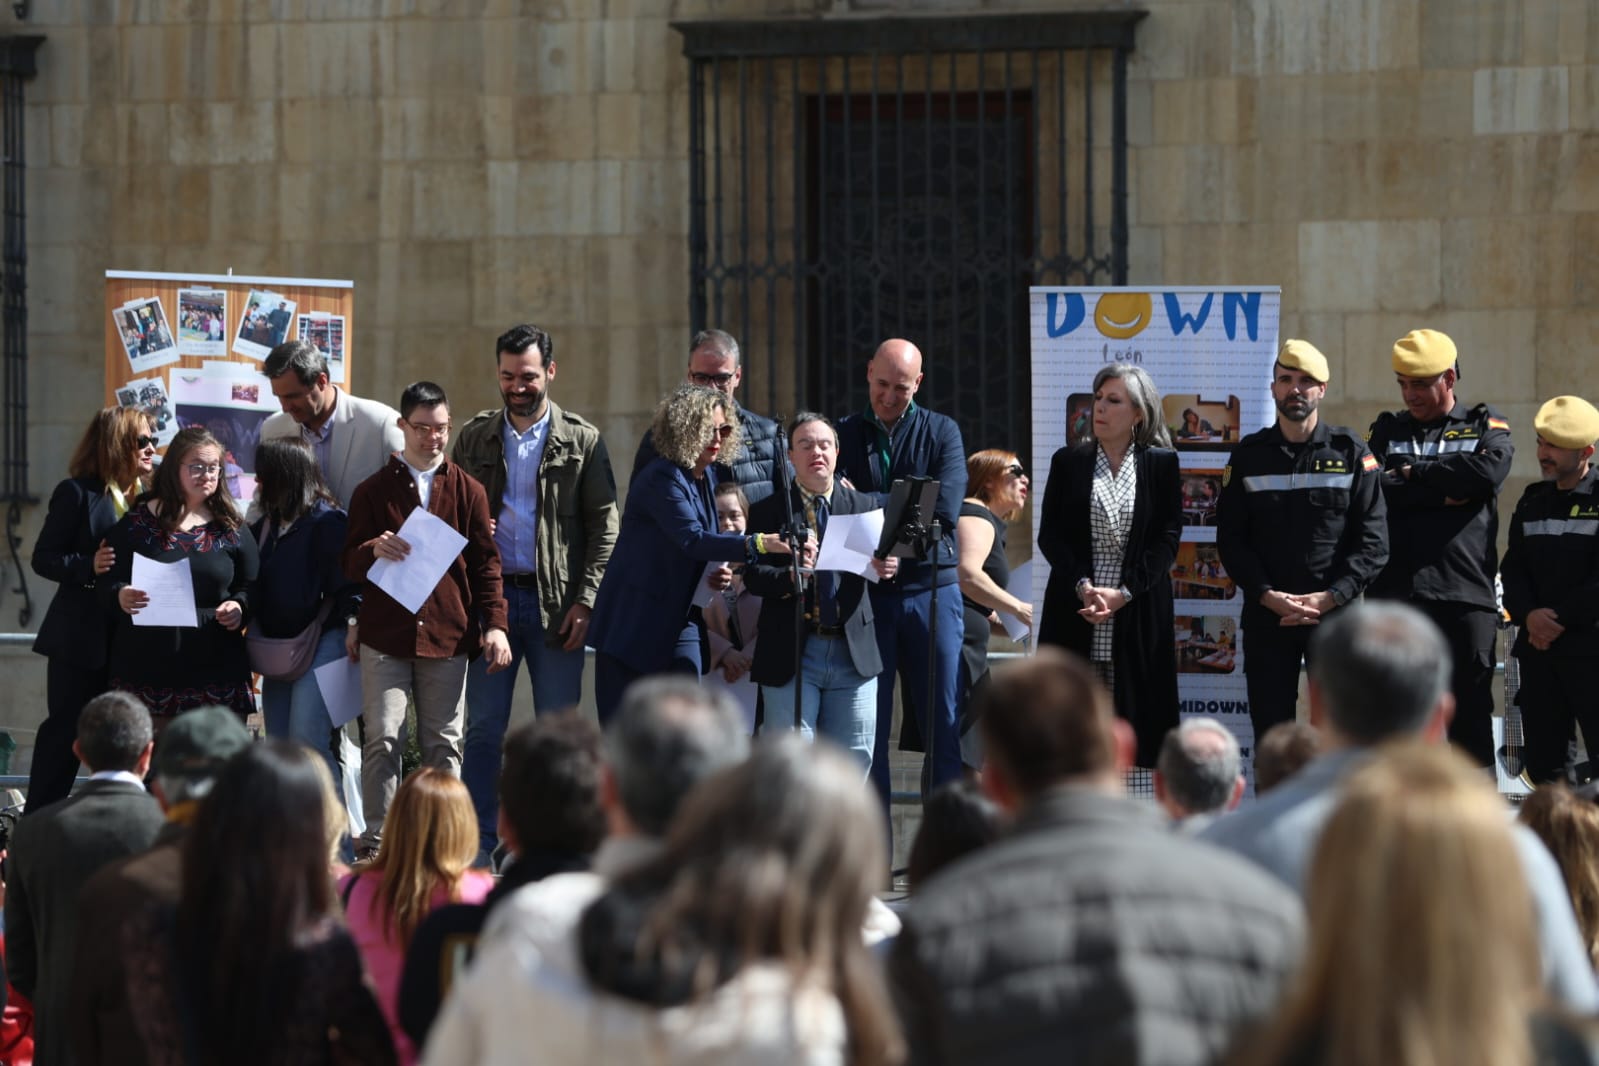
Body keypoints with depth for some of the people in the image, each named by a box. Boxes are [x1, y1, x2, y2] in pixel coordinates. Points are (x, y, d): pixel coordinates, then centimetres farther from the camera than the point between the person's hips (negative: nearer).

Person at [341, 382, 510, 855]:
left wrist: (495, 623, -2)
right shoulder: (374, 491, 8)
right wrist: (373, 550, -15)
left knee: (444, 743, 4)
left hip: (448, 634, 1)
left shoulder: (467, 491, 10)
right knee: (383, 739, -6)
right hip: (384, 634, -1)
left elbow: (485, 563, 8)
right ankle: (377, 841, -1)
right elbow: (348, 565, 7)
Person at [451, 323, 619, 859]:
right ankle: (477, 845, 7)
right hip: (492, 595, 2)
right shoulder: (474, 437, 9)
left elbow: (603, 527, 0)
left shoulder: (582, 441, 2)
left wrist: (585, 601, -9)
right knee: (484, 727, 2)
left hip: (557, 603, -2)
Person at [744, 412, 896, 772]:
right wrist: (789, 578, -25)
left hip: (853, 653, 3)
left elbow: (883, 555, 5)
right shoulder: (769, 511, 3)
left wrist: (888, 567, -19)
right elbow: (752, 575, -6)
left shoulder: (864, 506, 13)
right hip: (792, 654, -3)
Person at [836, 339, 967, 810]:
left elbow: (944, 509, -7)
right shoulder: (844, 433, 10)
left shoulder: (941, 432, 7)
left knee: (943, 725, -1)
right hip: (865, 592, 0)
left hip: (931, 589, 0)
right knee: (868, 729, 0)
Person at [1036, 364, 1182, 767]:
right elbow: (1050, 535, 5)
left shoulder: (1162, 464, 5)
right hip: (1073, 612, 1)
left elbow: (1168, 538, 0)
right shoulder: (1068, 462, 10)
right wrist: (1083, 587, -11)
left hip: (1139, 610, -1)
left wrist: (1123, 593, -11)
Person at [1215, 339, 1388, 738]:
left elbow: (1373, 539, -2)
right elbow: (1231, 538, 4)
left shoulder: (1350, 452, 3)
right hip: (1266, 616, 2)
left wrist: (1330, 597, -13)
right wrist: (1267, 595, -10)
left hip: (1336, 614, -2)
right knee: (1270, 731, 3)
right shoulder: (1249, 455, 8)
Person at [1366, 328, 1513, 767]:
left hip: (1466, 593, -2)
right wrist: (1446, 490, -8)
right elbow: (1372, 490, -4)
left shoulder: (1485, 426, 10)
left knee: (1470, 713, 2)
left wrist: (1413, 474, -6)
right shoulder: (1387, 430, 15)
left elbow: (1489, 470, -12)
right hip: (1395, 594, 2)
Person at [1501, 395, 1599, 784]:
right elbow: (1513, 570, 10)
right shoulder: (1533, 502, 15)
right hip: (1538, 650, 6)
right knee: (1542, 760, 5)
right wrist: (1529, 615, -9)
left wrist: (1561, 619, -13)